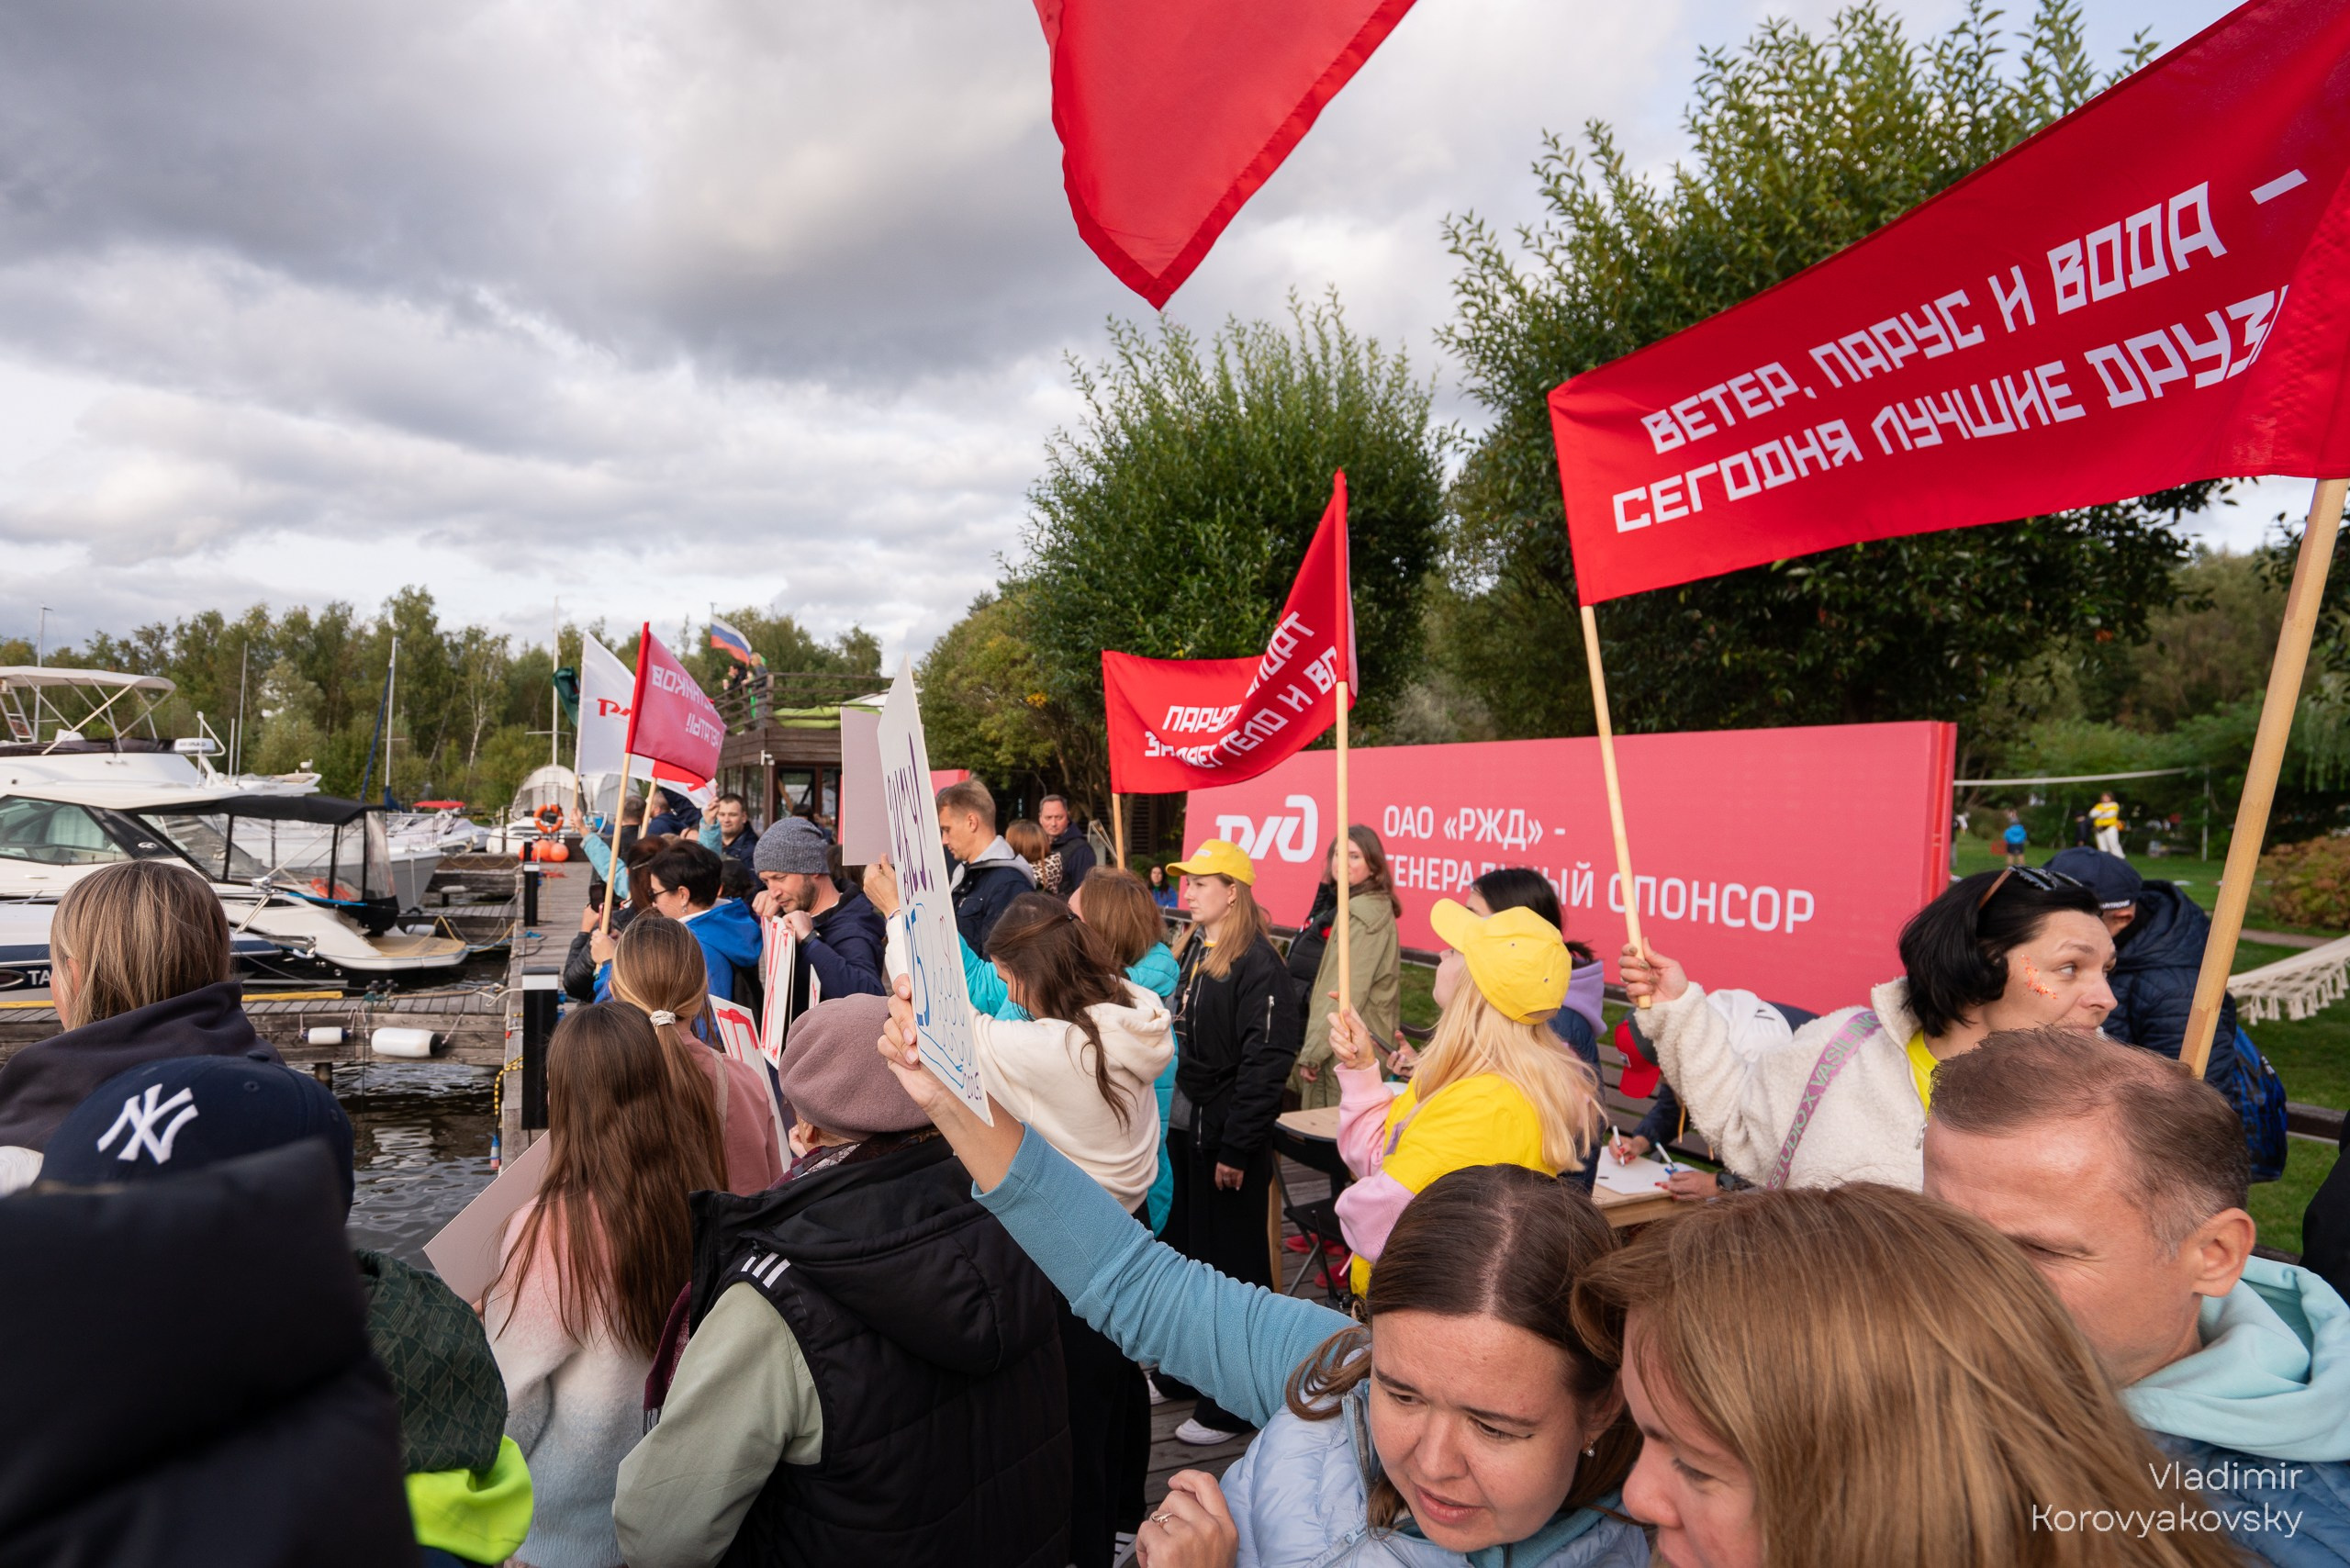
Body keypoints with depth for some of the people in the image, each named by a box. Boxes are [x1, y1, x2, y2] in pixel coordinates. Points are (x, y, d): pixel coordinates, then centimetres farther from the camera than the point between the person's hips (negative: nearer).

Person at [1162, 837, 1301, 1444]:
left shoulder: (1257, 962, -17)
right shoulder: (1194, 949, 9)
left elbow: (1265, 1062, -21)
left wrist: (1236, 1149, -19)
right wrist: (1167, 1116, 12)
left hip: (1229, 1135, -8)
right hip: (1184, 1123, 8)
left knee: (1232, 1262, 3)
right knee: (1185, 1249, 18)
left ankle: (1235, 1405, 18)